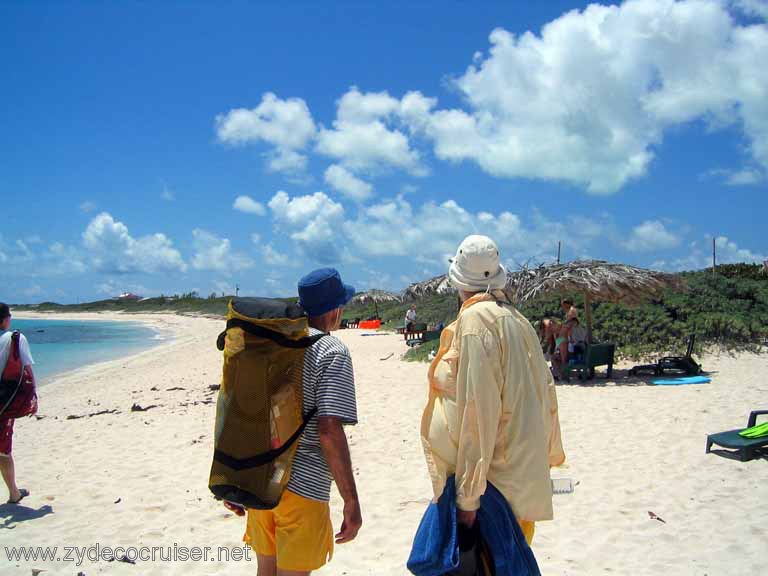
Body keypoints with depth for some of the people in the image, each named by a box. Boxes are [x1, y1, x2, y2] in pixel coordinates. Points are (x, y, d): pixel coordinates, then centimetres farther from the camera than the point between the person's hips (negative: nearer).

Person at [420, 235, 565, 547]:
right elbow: (545, 389, 13)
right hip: (528, 472, 8)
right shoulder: (515, 318, 6)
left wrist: (468, 495, -18)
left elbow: (477, 410, -21)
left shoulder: (474, 320, -16)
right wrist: (551, 451, 26)